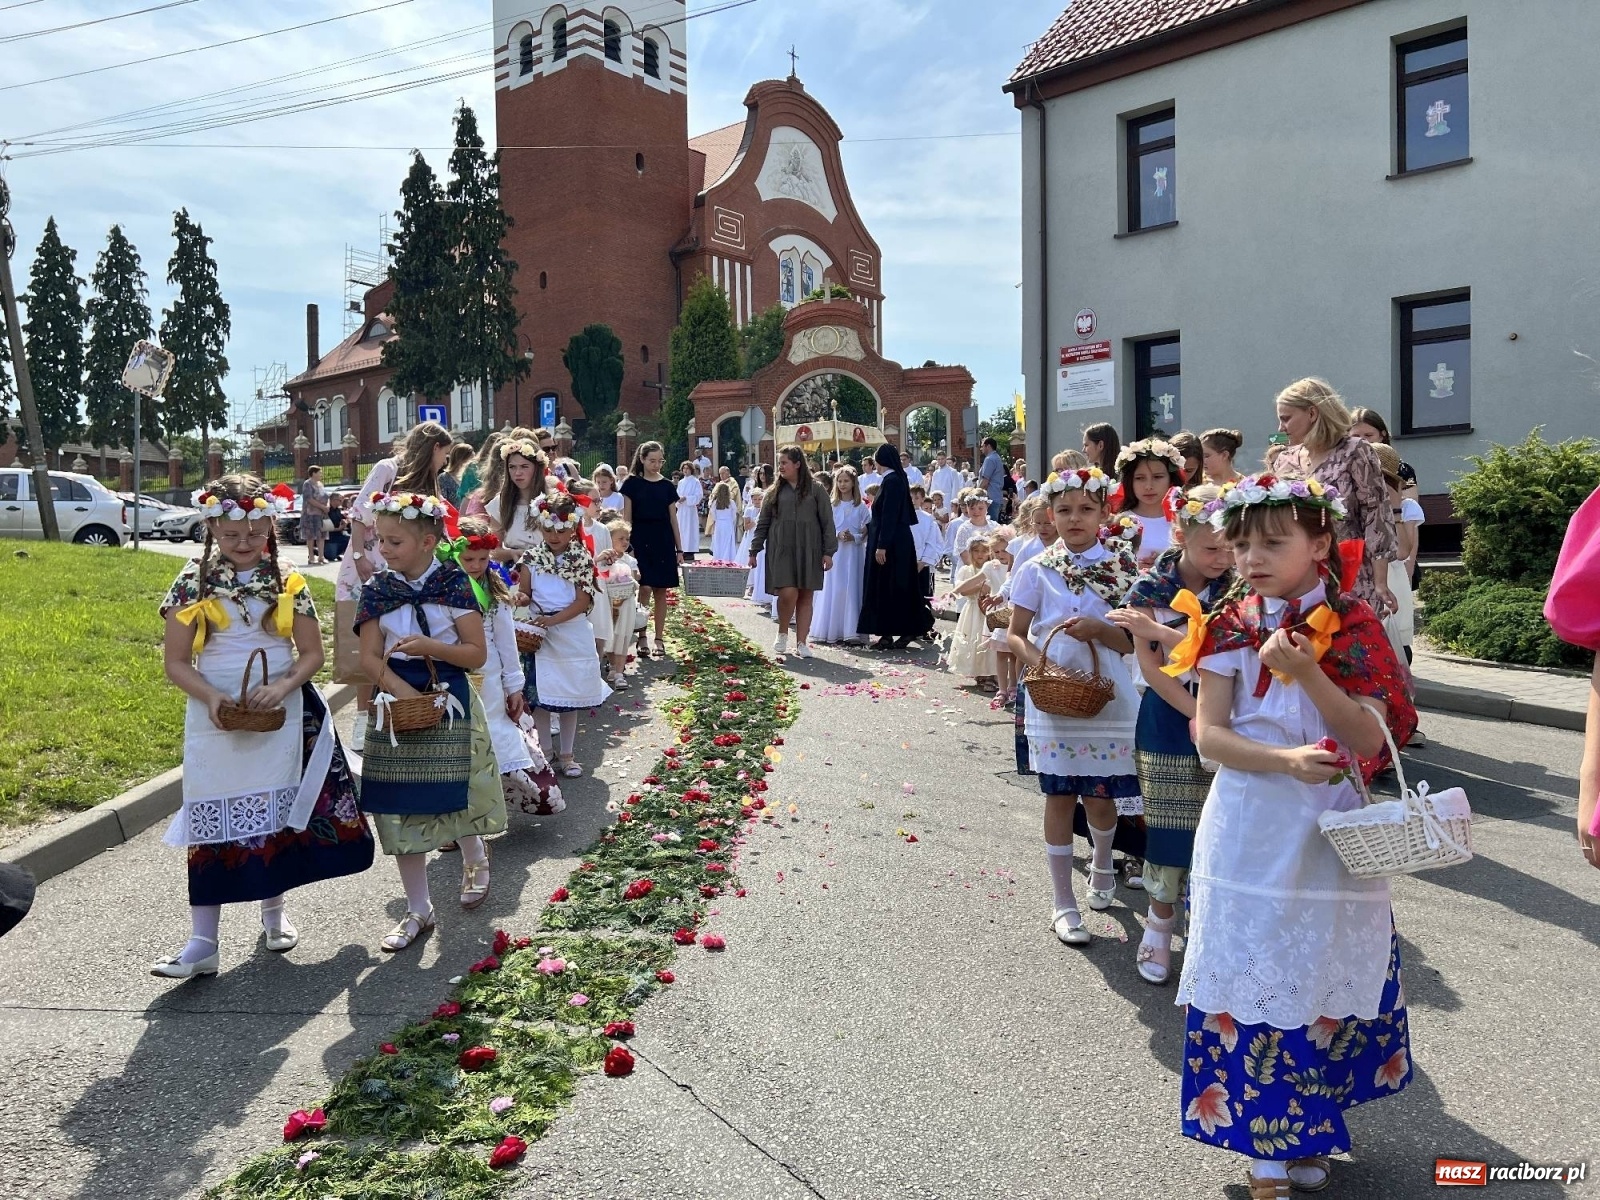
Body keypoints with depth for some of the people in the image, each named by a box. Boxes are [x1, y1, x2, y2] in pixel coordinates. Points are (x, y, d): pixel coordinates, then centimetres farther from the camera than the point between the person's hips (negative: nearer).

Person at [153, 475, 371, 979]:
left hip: (280, 720, 1)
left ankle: (274, 909, 32)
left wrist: (282, 687, -15)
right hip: (216, 724, -1)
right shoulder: (192, 584, -2)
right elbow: (175, 662, -1)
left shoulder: (288, 583, 0)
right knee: (211, 825, -1)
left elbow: (312, 653, 3)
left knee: (278, 819, 11)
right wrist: (210, 696, -18)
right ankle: (203, 942, 4)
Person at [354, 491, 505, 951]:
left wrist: (428, 646, -23)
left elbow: (476, 654, -8)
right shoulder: (377, 590, 0)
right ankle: (418, 909, 19)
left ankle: (475, 860, 38)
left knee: (453, 799, 2)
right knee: (401, 807, 6)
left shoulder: (453, 583, -7)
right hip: (398, 703, 3)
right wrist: (401, 689, -18)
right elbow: (370, 657, -1)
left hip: (449, 703, -3)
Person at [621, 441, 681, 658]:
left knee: (660, 591, 3)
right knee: (645, 588, -12)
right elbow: (627, 518, 0)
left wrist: (679, 548, 9)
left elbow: (673, 519, 12)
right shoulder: (632, 483, 2)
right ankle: (641, 637, -1)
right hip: (641, 540, -3)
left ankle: (659, 638, 11)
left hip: (663, 541, 3)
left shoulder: (667, 486, 9)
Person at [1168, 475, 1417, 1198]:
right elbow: (1209, 734, -7)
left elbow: (1370, 740, -11)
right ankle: (1264, 1140, 24)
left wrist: (1305, 671, -24)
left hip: (1331, 836, 0)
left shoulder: (1353, 627, -4)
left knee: (1324, 982, 10)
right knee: (1250, 984, 5)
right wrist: (1287, 760, -22)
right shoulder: (1230, 627, -1)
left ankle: (1306, 1128, 33)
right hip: (1249, 837, 0)